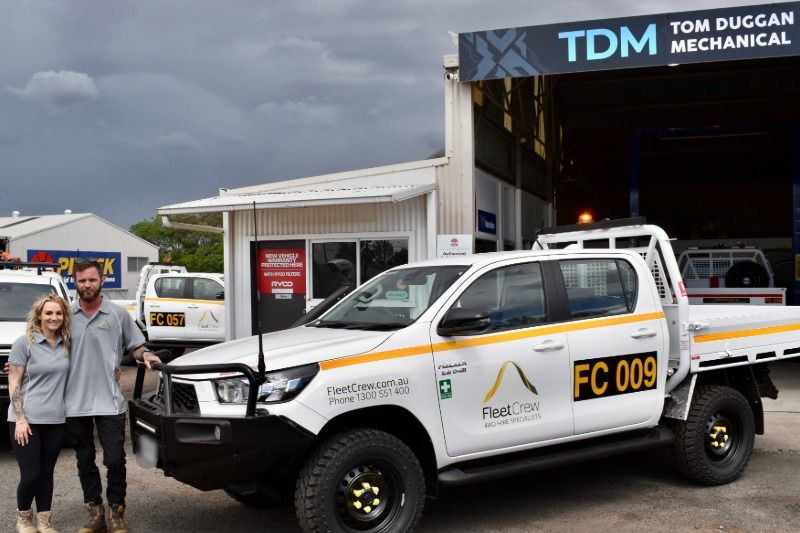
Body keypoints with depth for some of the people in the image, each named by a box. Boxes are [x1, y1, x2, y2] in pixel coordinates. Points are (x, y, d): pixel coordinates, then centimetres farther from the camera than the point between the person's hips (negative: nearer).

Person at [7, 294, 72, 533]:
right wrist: (20, 419, -13)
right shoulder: (24, 343, -7)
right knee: (30, 475, -2)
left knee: (46, 473, 10)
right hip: (28, 420, -4)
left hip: (56, 420, 4)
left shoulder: (67, 344, 5)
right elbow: (14, 384, -7)